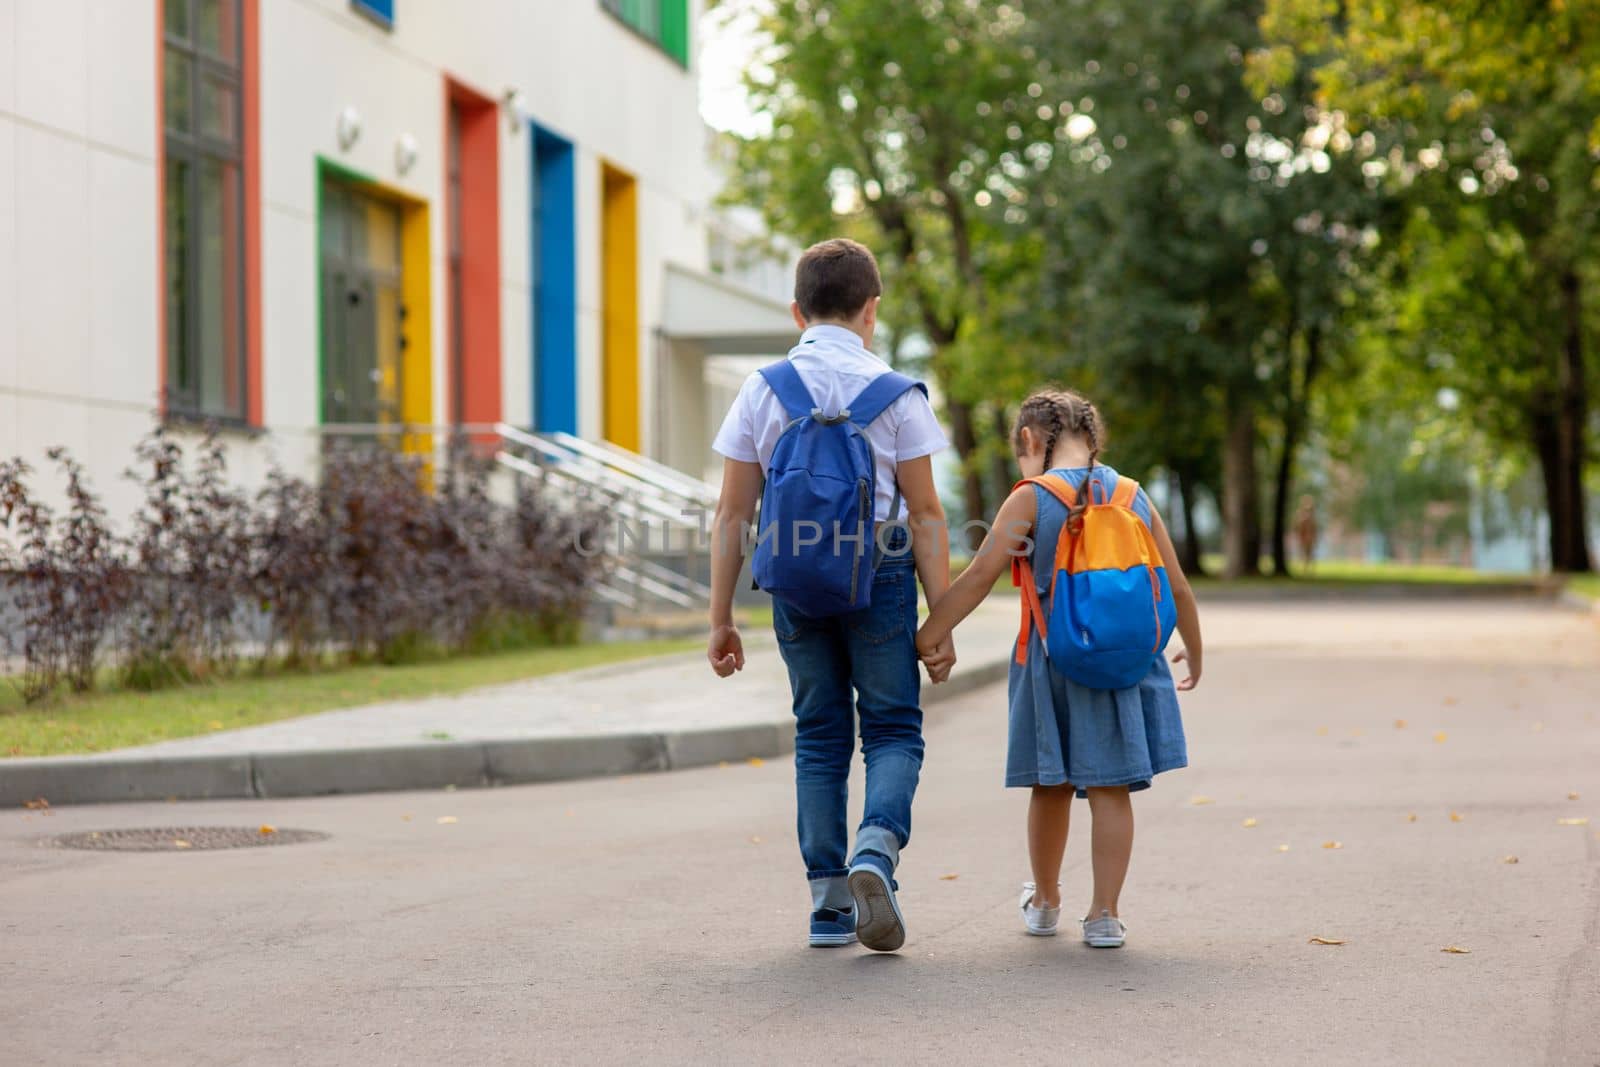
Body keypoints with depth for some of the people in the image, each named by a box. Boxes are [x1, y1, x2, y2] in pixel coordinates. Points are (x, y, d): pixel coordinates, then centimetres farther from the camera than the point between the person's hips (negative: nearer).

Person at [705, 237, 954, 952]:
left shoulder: (762, 392, 3)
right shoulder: (894, 394, -4)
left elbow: (732, 515, 2)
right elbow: (924, 515, -6)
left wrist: (721, 619, 6)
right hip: (879, 573, -3)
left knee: (819, 737, 12)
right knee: (893, 731, 9)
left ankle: (828, 903, 12)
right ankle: (876, 850, -17)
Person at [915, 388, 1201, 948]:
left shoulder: (1030, 499, -7)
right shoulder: (1134, 498, 5)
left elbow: (981, 574, -14)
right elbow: (1177, 587, 9)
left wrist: (930, 634, -10)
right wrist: (1193, 652, 23)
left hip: (1051, 660, -2)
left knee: (1052, 788, 13)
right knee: (1110, 789, 5)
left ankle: (1044, 902, 29)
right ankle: (1105, 914, 2)